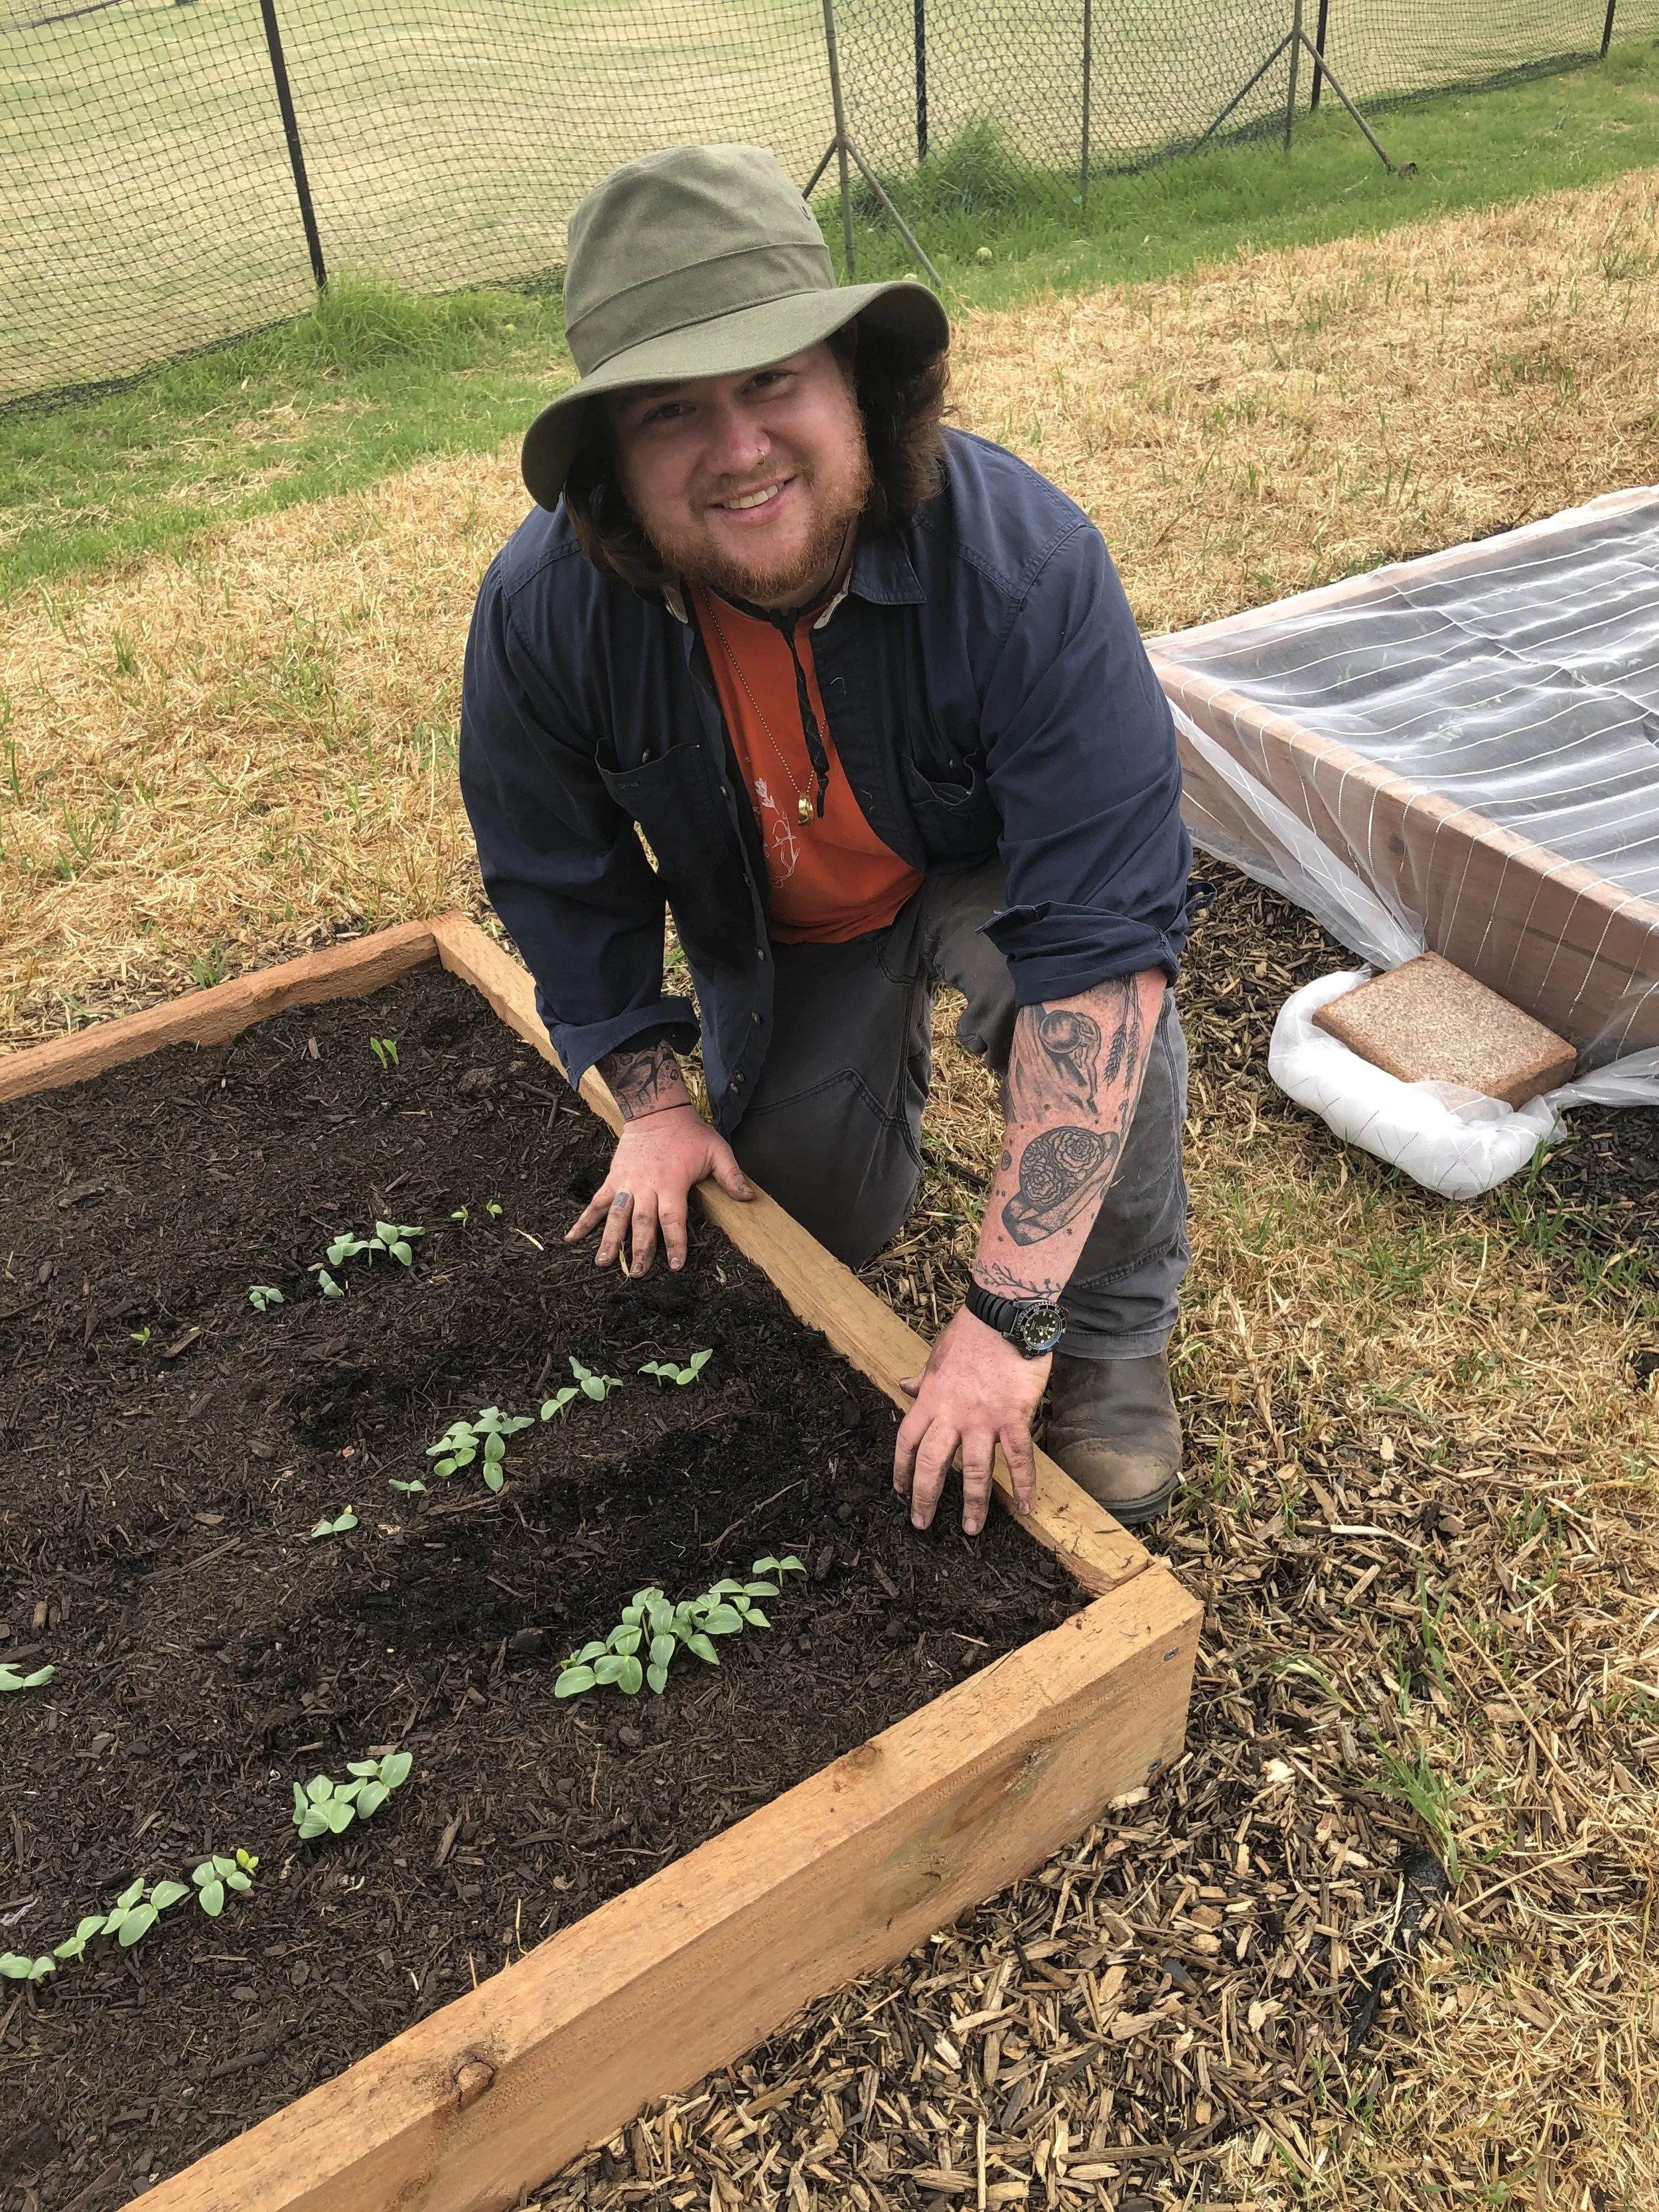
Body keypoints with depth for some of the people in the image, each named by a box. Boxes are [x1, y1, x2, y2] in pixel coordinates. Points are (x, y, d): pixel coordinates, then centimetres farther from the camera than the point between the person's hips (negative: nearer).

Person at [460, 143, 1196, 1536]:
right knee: (805, 1229, 6)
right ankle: (884, 1047, 39)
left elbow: (1105, 936, -43)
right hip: (777, 931, 3)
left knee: (1106, 1002, -35)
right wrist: (651, 1100, -4)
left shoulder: (1025, 563, -39)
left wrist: (1011, 1316, -44)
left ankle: (1114, 1346, -7)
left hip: (990, 873, -2)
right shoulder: (543, 610, -28)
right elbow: (559, 875, -7)